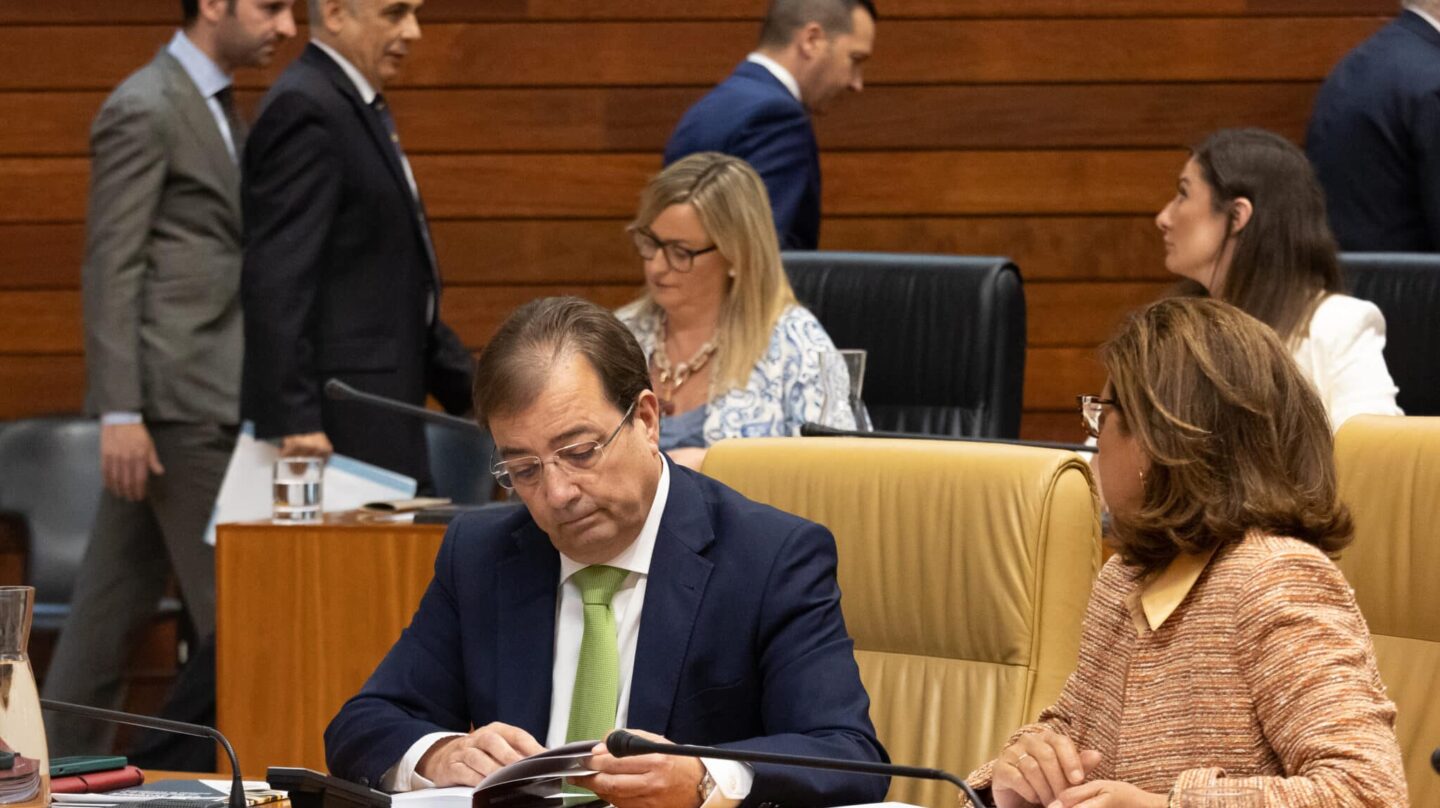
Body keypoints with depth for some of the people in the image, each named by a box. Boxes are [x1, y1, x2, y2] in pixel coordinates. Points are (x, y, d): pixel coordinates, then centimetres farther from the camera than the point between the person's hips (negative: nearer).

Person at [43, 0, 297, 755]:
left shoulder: (219, 109, 17)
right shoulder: (144, 109, -11)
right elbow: (110, 270, -15)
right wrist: (120, 412, -20)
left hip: (204, 394, 9)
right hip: (174, 394, -9)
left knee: (113, 603, 10)